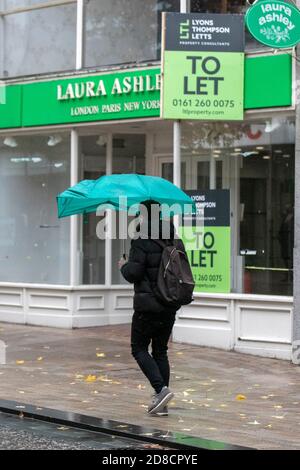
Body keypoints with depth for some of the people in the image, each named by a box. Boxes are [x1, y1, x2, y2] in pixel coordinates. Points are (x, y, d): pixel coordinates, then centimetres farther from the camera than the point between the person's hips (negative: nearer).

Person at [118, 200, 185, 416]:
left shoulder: (143, 242, -15)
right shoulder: (175, 242, 6)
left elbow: (133, 274, -16)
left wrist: (124, 266, 5)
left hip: (148, 304, -6)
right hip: (170, 304, 6)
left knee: (139, 348, 6)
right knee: (161, 350, 13)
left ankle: (161, 389, -13)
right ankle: (161, 403, 12)